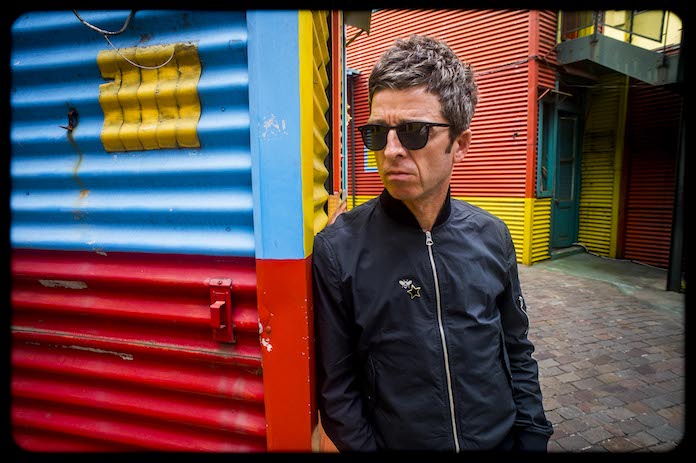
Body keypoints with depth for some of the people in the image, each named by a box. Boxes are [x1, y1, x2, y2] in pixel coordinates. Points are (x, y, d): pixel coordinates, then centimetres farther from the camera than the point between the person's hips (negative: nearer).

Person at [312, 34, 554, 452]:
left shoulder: (492, 236, -9)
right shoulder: (338, 249, -20)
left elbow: (518, 351, 2)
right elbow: (337, 385, -12)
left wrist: (533, 439, 0)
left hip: (501, 439, 3)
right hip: (398, 440, -2)